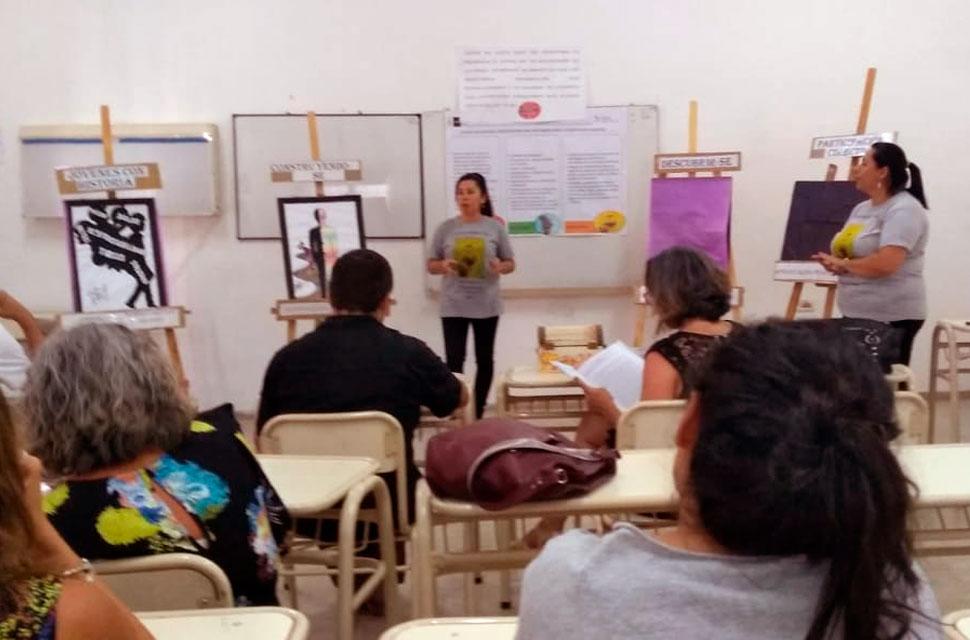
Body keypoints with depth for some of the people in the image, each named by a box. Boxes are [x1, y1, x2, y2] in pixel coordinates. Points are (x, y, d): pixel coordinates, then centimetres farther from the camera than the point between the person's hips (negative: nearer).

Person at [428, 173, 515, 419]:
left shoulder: (495, 227, 0)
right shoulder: (445, 228, 1)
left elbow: (510, 263, 6)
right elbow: (431, 265, 6)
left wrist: (500, 267, -17)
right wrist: (443, 266, -16)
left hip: (486, 305, 1)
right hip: (453, 306, -1)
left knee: (484, 360, 10)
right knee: (454, 360, -6)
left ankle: (478, 413, 24)